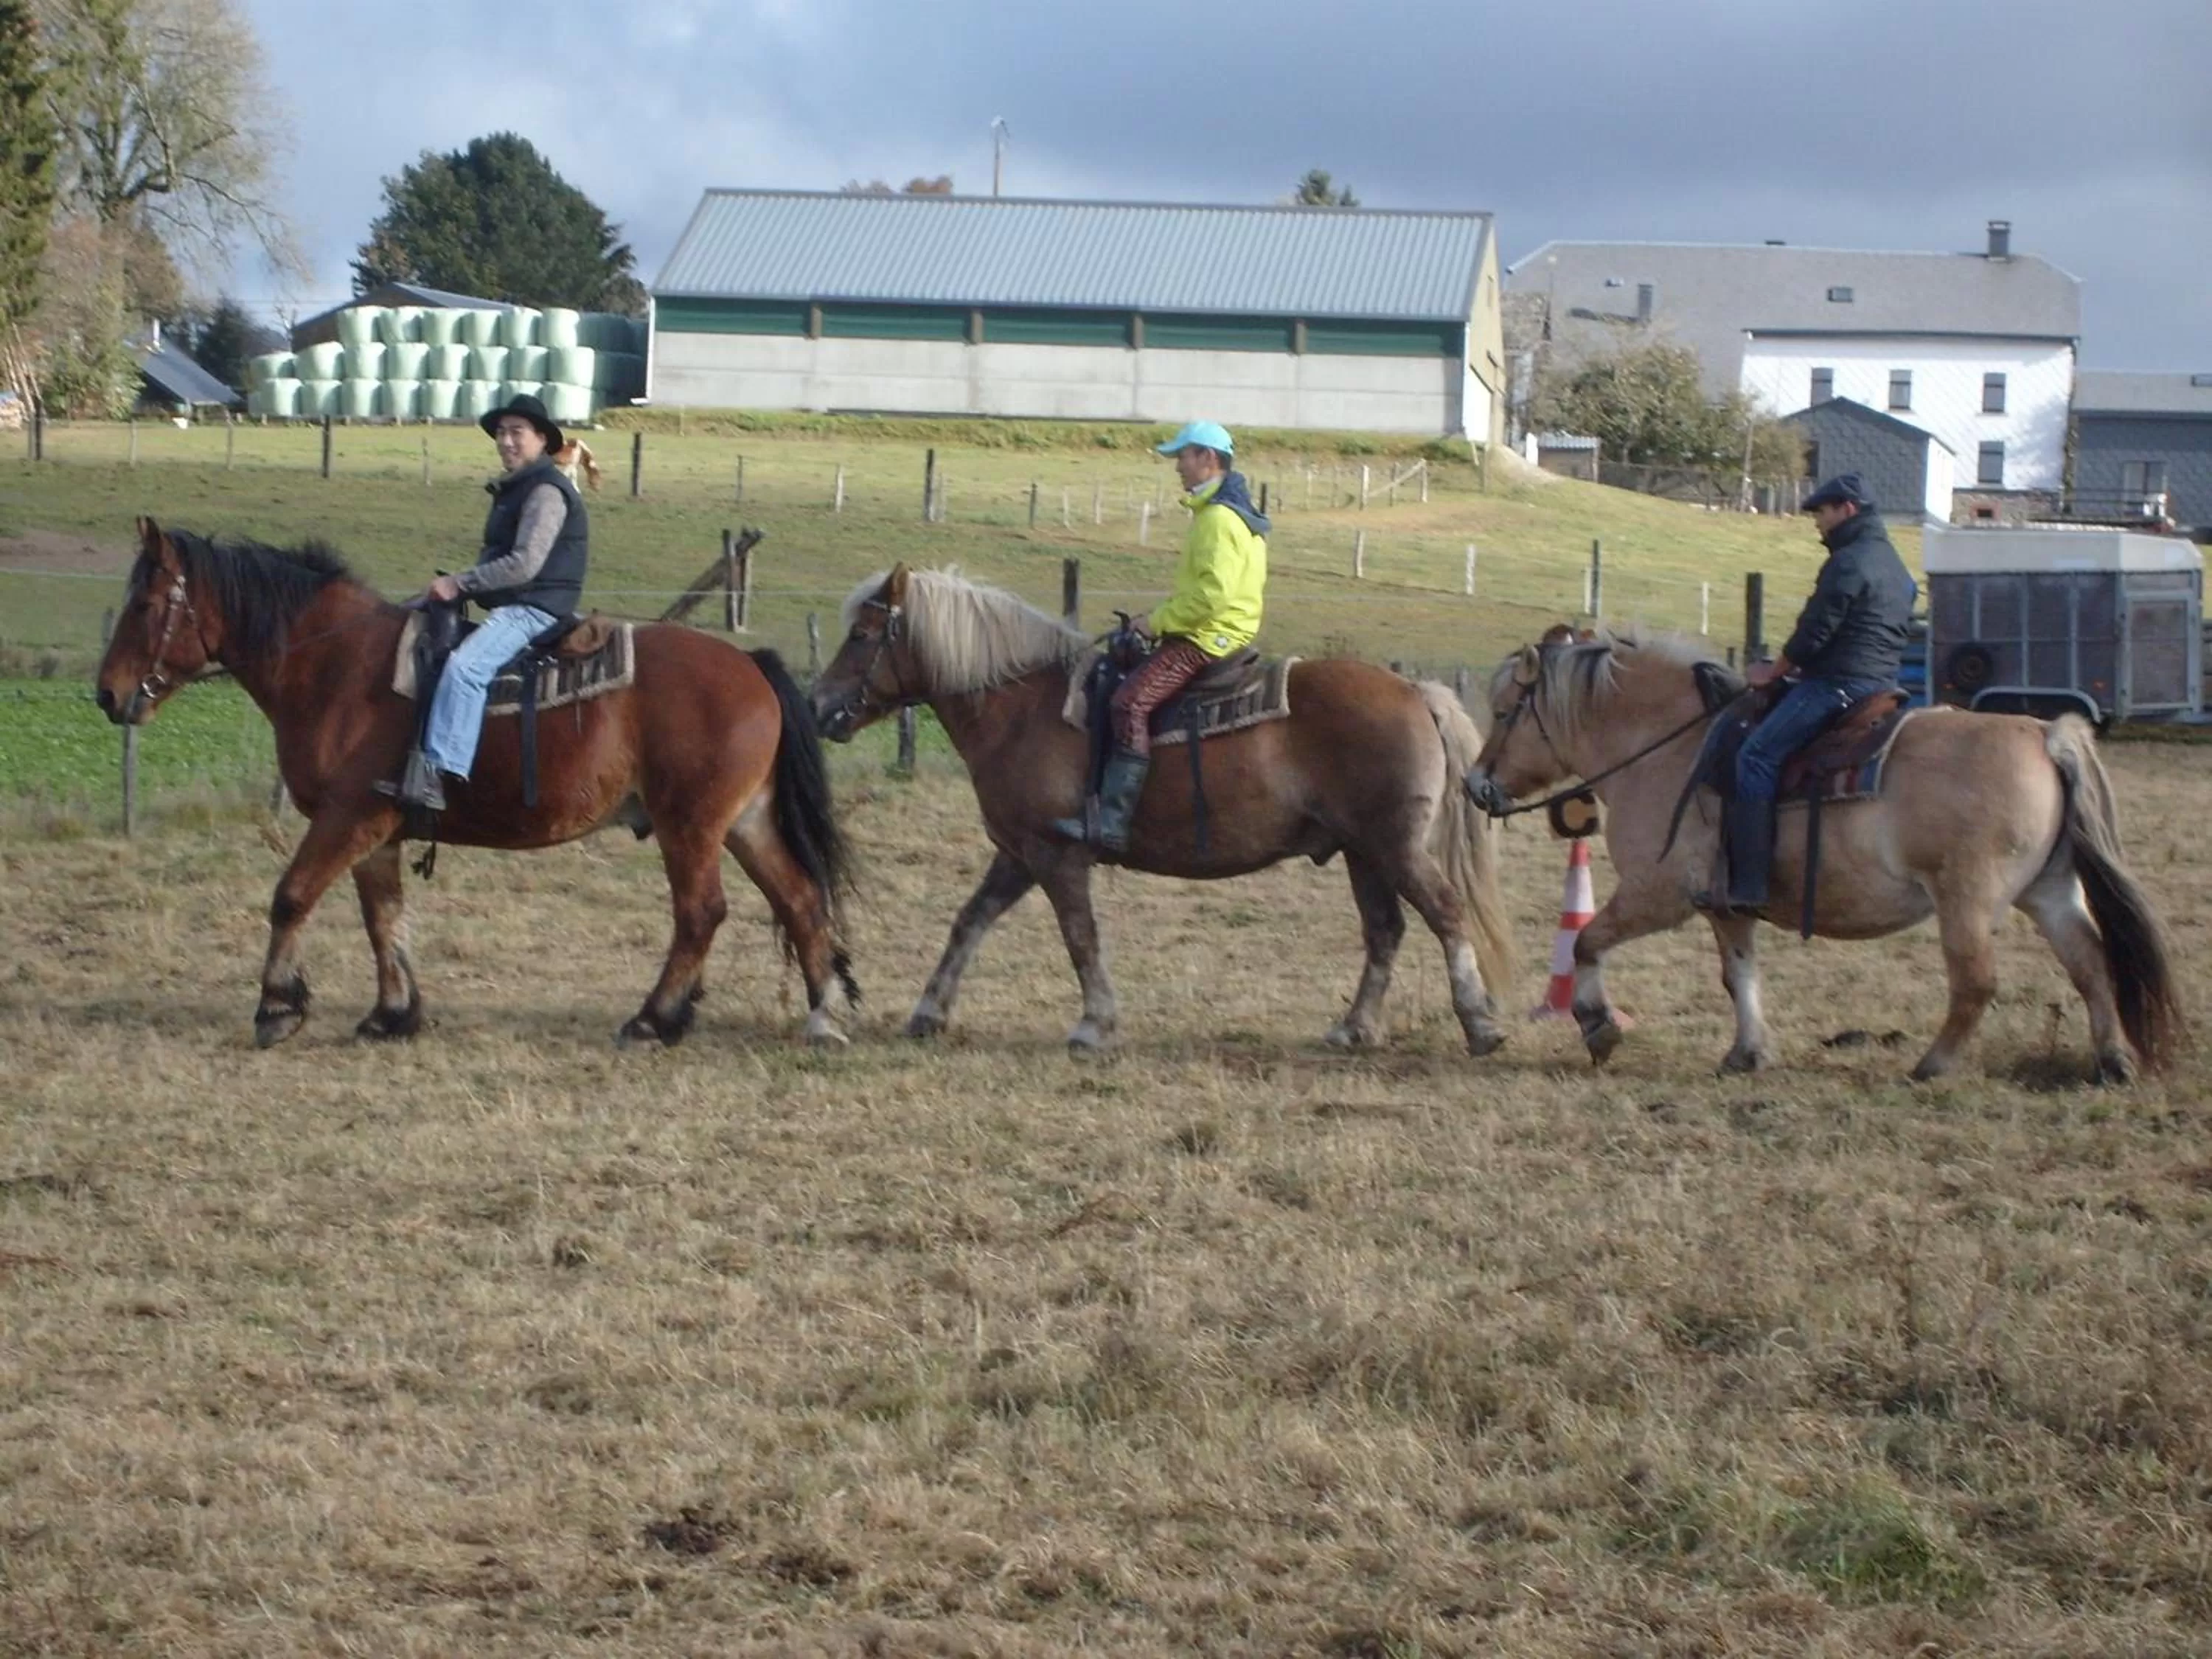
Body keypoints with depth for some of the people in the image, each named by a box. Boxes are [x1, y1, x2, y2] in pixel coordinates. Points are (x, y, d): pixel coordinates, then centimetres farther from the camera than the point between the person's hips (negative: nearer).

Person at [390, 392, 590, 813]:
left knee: (463, 667, -33)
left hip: (534, 609, -11)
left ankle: (439, 772, -44)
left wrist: (459, 584, -18)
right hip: (506, 607, 11)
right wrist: (456, 587, 13)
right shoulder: (513, 490, 20)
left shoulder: (546, 492, -12)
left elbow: (524, 565, -22)